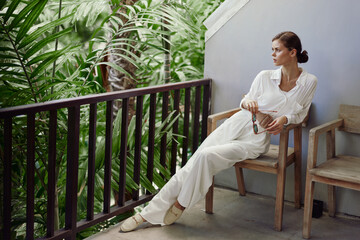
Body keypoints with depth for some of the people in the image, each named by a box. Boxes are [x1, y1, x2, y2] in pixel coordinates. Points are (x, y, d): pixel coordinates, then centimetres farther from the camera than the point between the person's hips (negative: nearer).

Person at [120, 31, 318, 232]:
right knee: (192, 165, -13)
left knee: (206, 156, -26)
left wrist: (284, 118, -10)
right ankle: (149, 213, -6)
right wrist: (247, 102, -8)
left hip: (256, 140, -2)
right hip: (236, 126, 3)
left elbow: (301, 113, 11)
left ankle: (180, 205, -5)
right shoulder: (265, 77, 3)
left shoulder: (309, 82, -2)